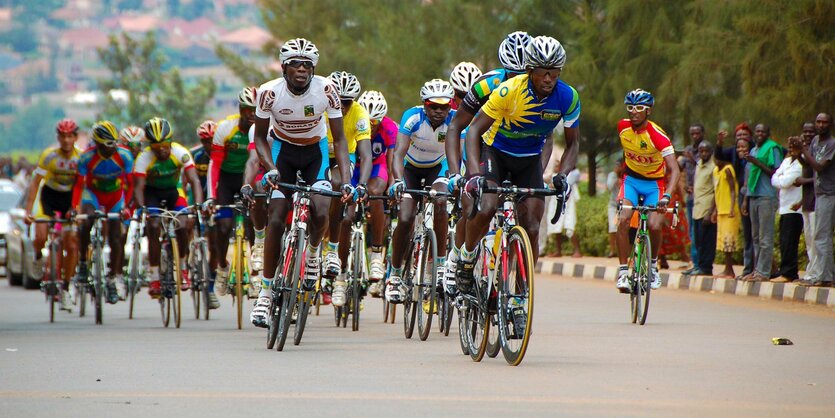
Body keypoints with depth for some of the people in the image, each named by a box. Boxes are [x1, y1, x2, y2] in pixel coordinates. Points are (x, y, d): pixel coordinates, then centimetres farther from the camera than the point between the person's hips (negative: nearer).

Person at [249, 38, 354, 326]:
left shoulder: (326, 89, -24)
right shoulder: (269, 92, -23)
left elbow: (339, 139, -18)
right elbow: (260, 137, -10)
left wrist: (346, 180, -29)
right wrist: (270, 169, -27)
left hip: (315, 152, 0)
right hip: (283, 151, 0)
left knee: (320, 211, -22)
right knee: (275, 219, -12)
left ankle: (313, 252, 12)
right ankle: (266, 290, -3)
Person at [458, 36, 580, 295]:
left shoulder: (567, 98, -17)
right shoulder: (509, 91, -27)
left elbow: (573, 143, -4)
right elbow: (475, 129, -22)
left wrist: (562, 175, -22)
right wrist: (475, 173, -35)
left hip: (530, 161, 3)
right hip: (495, 152, -3)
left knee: (531, 230, -10)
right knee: (485, 208, -28)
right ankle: (466, 258, -2)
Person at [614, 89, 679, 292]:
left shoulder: (657, 135, -26)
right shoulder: (623, 127, -12)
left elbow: (674, 169, -34)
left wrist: (667, 195, -47)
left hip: (654, 183, -3)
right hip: (631, 179, 3)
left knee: (655, 226, -19)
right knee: (623, 220, -21)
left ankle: (653, 264, 10)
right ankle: (623, 271, -15)